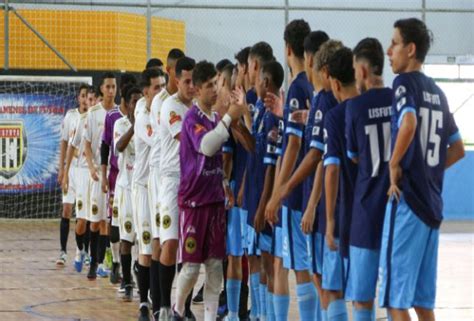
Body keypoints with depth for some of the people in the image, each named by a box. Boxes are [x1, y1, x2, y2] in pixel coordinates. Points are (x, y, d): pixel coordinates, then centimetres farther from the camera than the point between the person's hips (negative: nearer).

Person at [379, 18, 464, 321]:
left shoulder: (405, 82, -8)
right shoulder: (437, 92, 16)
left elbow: (409, 123, -29)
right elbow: (458, 149, 21)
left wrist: (395, 164, -17)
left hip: (407, 201, -8)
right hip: (432, 203, 8)